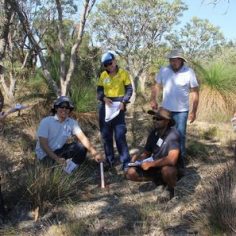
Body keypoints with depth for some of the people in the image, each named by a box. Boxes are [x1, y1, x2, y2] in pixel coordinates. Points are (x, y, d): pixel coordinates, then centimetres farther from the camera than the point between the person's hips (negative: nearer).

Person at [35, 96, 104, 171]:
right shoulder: (46, 122, -15)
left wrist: (94, 152, -33)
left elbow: (82, 138, -17)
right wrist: (56, 158, -31)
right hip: (46, 154, -5)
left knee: (82, 146, -14)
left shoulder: (72, 122, -4)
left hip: (60, 150, 5)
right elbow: (43, 144, -20)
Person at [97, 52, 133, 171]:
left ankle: (126, 162, -3)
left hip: (118, 106, -4)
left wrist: (123, 102, -17)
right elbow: (99, 90, 8)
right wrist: (104, 98, -13)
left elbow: (129, 89, -3)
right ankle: (109, 159, 22)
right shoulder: (103, 75, 7)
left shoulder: (123, 73, -3)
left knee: (120, 135, -9)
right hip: (105, 106, 4)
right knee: (106, 134, 9)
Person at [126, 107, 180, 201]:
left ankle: (171, 188, -6)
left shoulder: (173, 135, -25)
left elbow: (172, 160, -36)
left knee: (167, 170, -41)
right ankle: (158, 179, 8)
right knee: (130, 173, -11)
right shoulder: (153, 133, -3)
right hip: (155, 166, 6)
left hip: (169, 168, -6)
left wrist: (150, 164, -26)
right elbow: (146, 153, 8)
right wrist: (138, 157, -15)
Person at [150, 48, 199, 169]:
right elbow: (157, 86, 6)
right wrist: (153, 100, -10)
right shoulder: (163, 71, -5)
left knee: (180, 135, 5)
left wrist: (194, 111, -8)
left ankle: (181, 158, 21)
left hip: (181, 110, -2)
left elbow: (195, 92, -6)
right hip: (165, 109, 3)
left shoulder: (189, 72, -12)